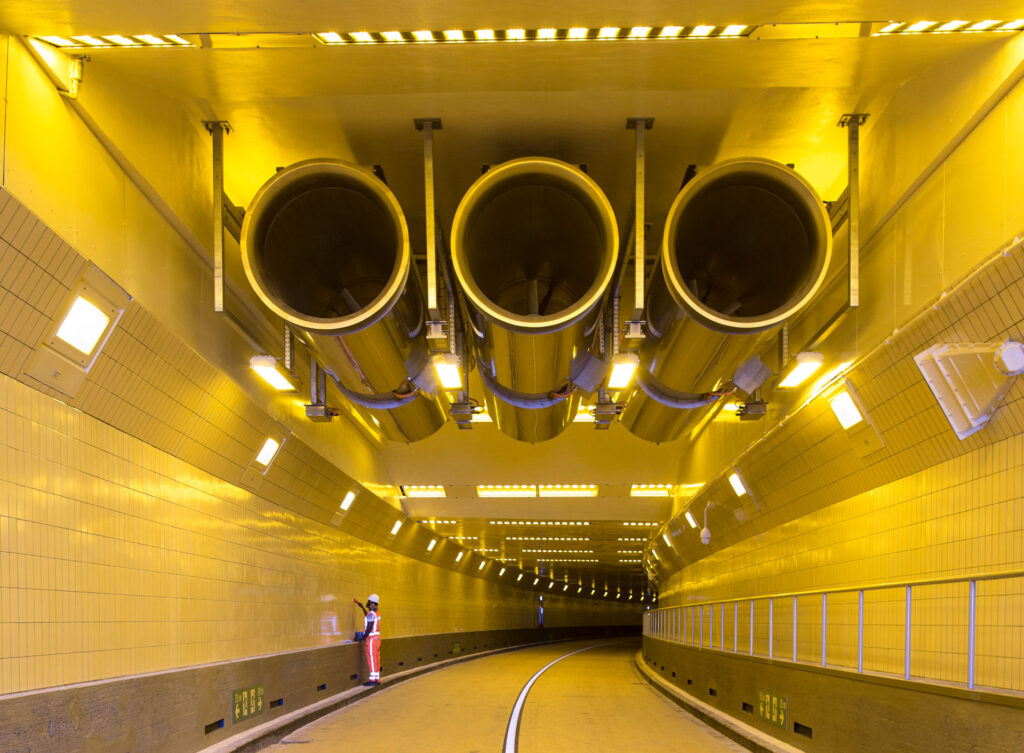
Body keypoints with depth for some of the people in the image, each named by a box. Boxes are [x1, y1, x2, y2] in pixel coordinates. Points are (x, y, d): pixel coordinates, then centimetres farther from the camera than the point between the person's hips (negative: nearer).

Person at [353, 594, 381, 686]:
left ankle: (373, 679, -7)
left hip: (372, 639, -9)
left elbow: (369, 628, -21)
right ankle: (377, 679, 12)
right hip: (377, 637, 9)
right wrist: (362, 607, 39)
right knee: (376, 659, 10)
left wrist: (362, 638, -11)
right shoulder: (377, 613, 12)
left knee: (371, 659, -6)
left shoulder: (371, 614, -18)